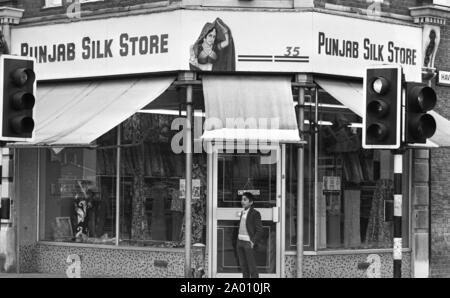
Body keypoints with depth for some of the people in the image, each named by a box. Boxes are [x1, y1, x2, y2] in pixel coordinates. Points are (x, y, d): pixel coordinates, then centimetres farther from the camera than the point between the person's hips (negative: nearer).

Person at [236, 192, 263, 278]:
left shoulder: (255, 214, -7)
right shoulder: (242, 213, 15)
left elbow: (259, 230, -10)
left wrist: (253, 242, -15)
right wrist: (238, 240, 12)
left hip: (248, 243, -7)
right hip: (240, 241, 7)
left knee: (252, 267, -6)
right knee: (243, 266, 9)